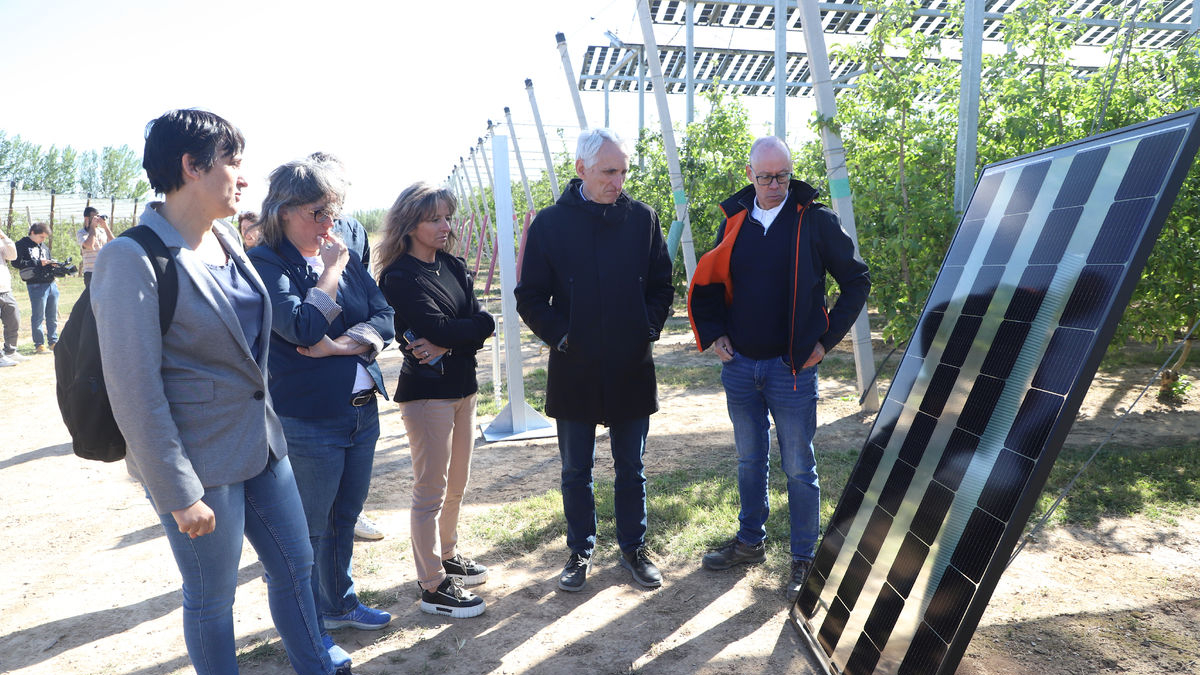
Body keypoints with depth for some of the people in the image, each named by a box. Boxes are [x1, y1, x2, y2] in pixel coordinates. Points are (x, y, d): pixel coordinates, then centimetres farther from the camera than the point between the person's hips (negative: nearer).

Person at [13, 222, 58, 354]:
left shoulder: (45, 247, 22)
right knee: (38, 316, -5)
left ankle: (53, 342, 18)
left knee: (53, 316, 10)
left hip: (51, 283, 6)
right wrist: (38, 263, -14)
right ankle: (39, 344, 1)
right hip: (36, 285, -6)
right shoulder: (22, 245, 1)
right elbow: (16, 262, -10)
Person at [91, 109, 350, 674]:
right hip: (200, 460, -8)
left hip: (260, 441, 8)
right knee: (212, 596, 10)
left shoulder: (226, 239, 5)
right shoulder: (132, 258, -18)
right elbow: (135, 393, -19)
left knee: (294, 563, 19)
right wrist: (180, 495, -17)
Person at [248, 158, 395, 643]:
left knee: (344, 519, 20)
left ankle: (339, 604, 39)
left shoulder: (344, 255, 9)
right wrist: (331, 272, -13)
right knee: (308, 529, 8)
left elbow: (384, 317, 3)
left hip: (363, 412, 7)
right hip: (307, 423, -7)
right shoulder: (265, 263, -10)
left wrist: (344, 344, -14)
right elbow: (305, 328, -24)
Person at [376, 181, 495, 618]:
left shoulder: (454, 267, 10)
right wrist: (476, 325, -9)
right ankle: (433, 587, 10)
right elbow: (437, 327, -23)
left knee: (456, 484, 18)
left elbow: (481, 326, -3)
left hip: (462, 385, 7)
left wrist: (446, 345, -17)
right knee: (431, 491, 0)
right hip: (426, 390, -7)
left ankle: (447, 557, 36)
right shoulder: (400, 276, -11)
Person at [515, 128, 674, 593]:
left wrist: (648, 330, -3)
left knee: (631, 469, 13)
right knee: (576, 472, 11)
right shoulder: (550, 223, -3)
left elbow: (662, 287, 9)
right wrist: (561, 337, -10)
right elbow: (531, 298, 0)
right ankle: (580, 552, 28)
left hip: (632, 369, 1)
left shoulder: (643, 219, 2)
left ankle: (633, 548, 30)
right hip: (574, 370, -1)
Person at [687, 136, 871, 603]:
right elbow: (710, 283, 17)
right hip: (739, 366, 4)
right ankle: (751, 541, 34)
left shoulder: (815, 219, -6)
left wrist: (826, 339, -6)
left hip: (792, 368, -4)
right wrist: (714, 334, 5)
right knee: (749, 460, 17)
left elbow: (856, 281, -1)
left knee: (799, 469, 4)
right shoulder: (735, 221, 6)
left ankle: (805, 560, 17)